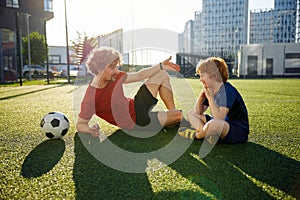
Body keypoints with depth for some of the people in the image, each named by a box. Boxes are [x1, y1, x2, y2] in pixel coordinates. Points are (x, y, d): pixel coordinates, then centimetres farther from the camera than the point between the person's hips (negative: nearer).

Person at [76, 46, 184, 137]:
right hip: (136, 122, -7)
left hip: (136, 106, 7)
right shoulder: (90, 99, -29)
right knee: (179, 115, -9)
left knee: (162, 75, 7)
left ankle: (172, 111, 18)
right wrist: (90, 130, -42)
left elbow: (139, 75, 2)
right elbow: (80, 124, -18)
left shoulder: (114, 76, -10)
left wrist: (162, 66, 2)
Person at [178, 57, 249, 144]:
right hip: (222, 127, 9)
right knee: (191, 114, 9)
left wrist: (210, 97, -25)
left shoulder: (228, 91, -21)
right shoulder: (211, 90, 5)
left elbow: (219, 118, -31)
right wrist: (202, 94, -6)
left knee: (213, 124, -43)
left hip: (239, 131, -9)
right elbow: (197, 112, 7)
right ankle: (209, 134, -16)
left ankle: (196, 135, -9)